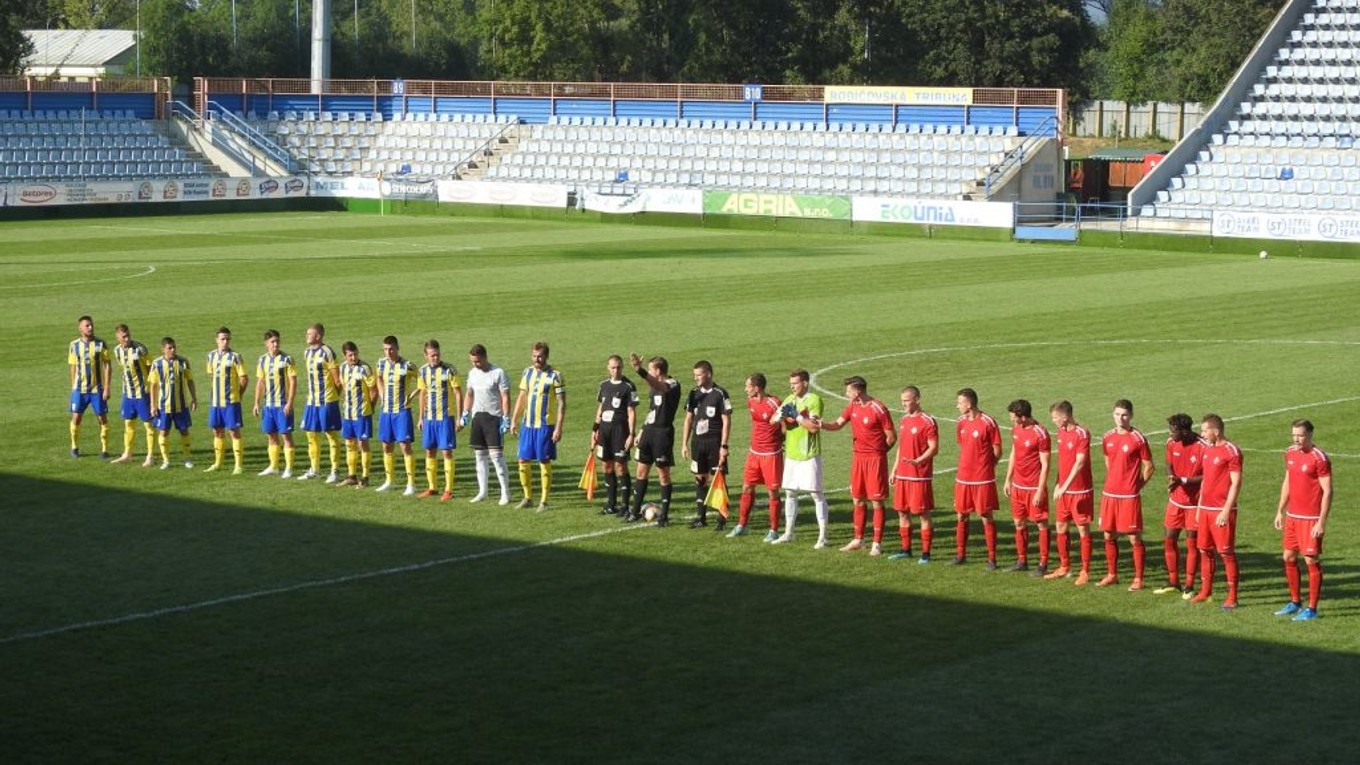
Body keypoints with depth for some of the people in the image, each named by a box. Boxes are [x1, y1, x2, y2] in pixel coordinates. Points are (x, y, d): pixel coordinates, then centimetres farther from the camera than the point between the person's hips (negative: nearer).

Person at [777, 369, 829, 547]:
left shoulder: (814, 400, -10)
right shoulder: (789, 400, 11)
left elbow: (814, 427, -19)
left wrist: (796, 415, -17)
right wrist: (781, 415, -12)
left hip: (809, 455, -7)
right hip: (791, 454, 7)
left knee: (817, 494, -3)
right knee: (790, 493, 13)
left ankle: (822, 536, 1)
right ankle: (788, 533, 24)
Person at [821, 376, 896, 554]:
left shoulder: (878, 409, -15)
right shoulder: (852, 406, 5)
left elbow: (892, 437, -10)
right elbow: (838, 424, 8)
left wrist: (878, 452, 1)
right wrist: (821, 424, -11)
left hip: (875, 459, -7)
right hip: (858, 457, 7)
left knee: (877, 502, -2)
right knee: (858, 500, 13)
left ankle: (877, 544, 2)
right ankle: (858, 540, 23)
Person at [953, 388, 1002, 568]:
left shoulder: (988, 422, -12)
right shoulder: (961, 422, 6)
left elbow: (997, 451, -6)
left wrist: (984, 467, 2)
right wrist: (967, 466, 7)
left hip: (983, 479, -6)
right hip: (963, 478, 6)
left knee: (986, 517, -1)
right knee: (961, 516, 11)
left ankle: (992, 558, 5)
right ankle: (960, 555, 22)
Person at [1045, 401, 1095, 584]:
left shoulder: (1082, 434, -16)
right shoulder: (1061, 432, 8)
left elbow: (1079, 463, -21)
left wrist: (1065, 486, -23)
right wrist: (1058, 484, 14)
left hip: (1080, 490, -8)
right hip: (1064, 489, 8)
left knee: (1083, 530, 0)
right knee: (1061, 528, 13)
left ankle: (1085, 572, 6)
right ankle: (1064, 567, 25)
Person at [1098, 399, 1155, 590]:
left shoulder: (1138, 439, -9)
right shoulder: (1107, 437, 7)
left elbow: (1149, 467, -3)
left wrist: (1137, 485, -3)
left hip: (1129, 496, -6)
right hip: (1109, 494, 6)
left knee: (1134, 538, -2)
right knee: (1109, 536, 11)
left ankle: (1138, 579, 5)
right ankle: (1112, 575, 24)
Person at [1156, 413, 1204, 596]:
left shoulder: (1202, 447, -20)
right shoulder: (1171, 443, -2)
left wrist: (1183, 480, -24)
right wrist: (1171, 478, -10)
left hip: (1194, 502, -6)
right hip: (1176, 500, 6)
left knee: (1192, 543, 2)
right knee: (1169, 539, 9)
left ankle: (1189, 586, 12)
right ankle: (1173, 582, 23)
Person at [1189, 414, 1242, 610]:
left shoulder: (1232, 452, -12)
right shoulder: (1207, 449, 13)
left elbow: (1236, 483, -14)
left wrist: (1226, 511, -18)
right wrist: (1199, 506, 17)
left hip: (1222, 511, -8)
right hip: (1205, 509, 8)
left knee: (1226, 552, -4)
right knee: (1205, 551, 12)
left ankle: (1232, 597, 1)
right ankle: (1205, 591, 22)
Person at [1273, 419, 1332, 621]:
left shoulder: (1319, 458, -14)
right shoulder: (1290, 453, 8)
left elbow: (1327, 492, -14)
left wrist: (1322, 522, -18)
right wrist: (1280, 511, 17)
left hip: (1311, 519, -8)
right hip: (1292, 516, 8)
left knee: (1311, 560, -3)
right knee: (1289, 558, 12)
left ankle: (1312, 609, 4)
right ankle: (1295, 603, 25)